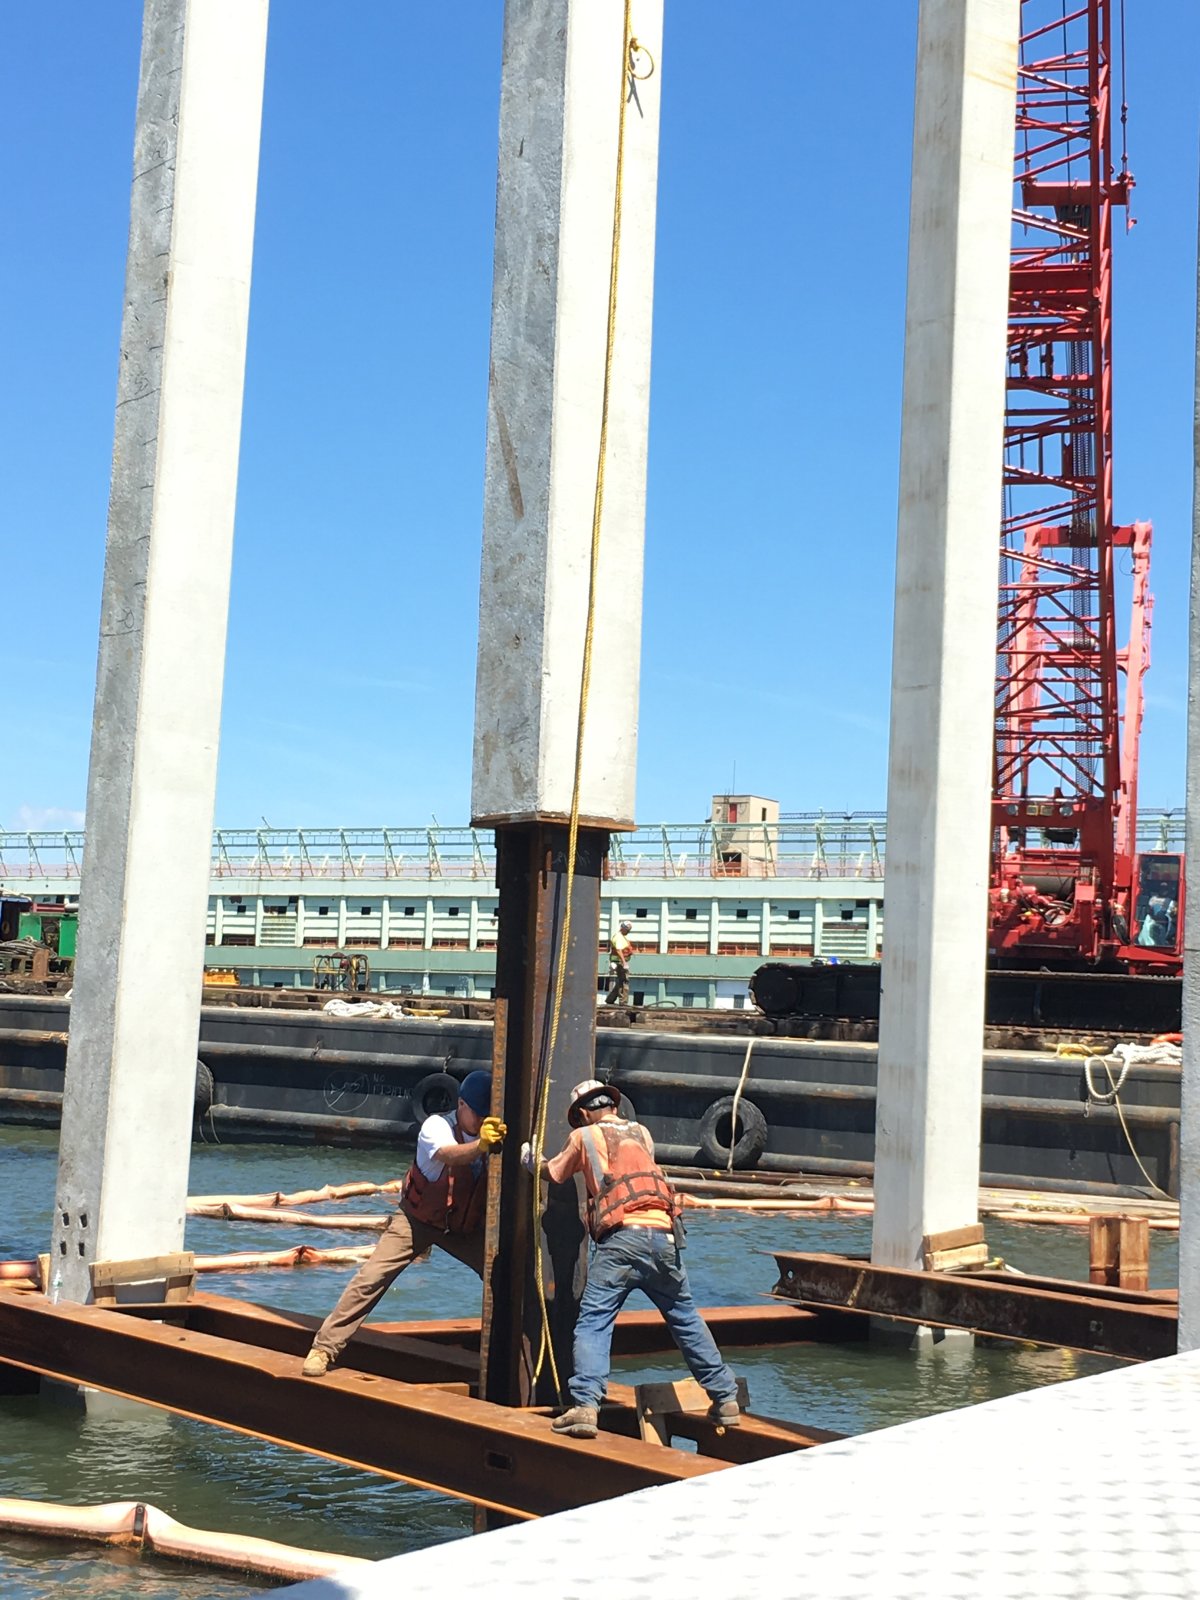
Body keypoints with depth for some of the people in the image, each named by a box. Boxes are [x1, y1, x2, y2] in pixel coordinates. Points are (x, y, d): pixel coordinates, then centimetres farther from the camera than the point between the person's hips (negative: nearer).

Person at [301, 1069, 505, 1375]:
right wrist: (480, 1145, -70)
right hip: (418, 1220, -4)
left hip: (466, 1226, 4)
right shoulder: (436, 1126, -26)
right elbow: (448, 1154, -49)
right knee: (371, 1278, -15)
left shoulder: (495, 1134, -13)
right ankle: (324, 1349, -4)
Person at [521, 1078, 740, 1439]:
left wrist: (528, 1158, 47)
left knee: (592, 1322, -4)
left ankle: (585, 1405, -21)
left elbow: (553, 1174, 27)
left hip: (621, 1237, -4)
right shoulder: (642, 1132, 25)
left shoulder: (583, 1136, 15)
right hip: (663, 1235, 4)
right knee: (686, 1319, 17)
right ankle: (725, 1399, 22)